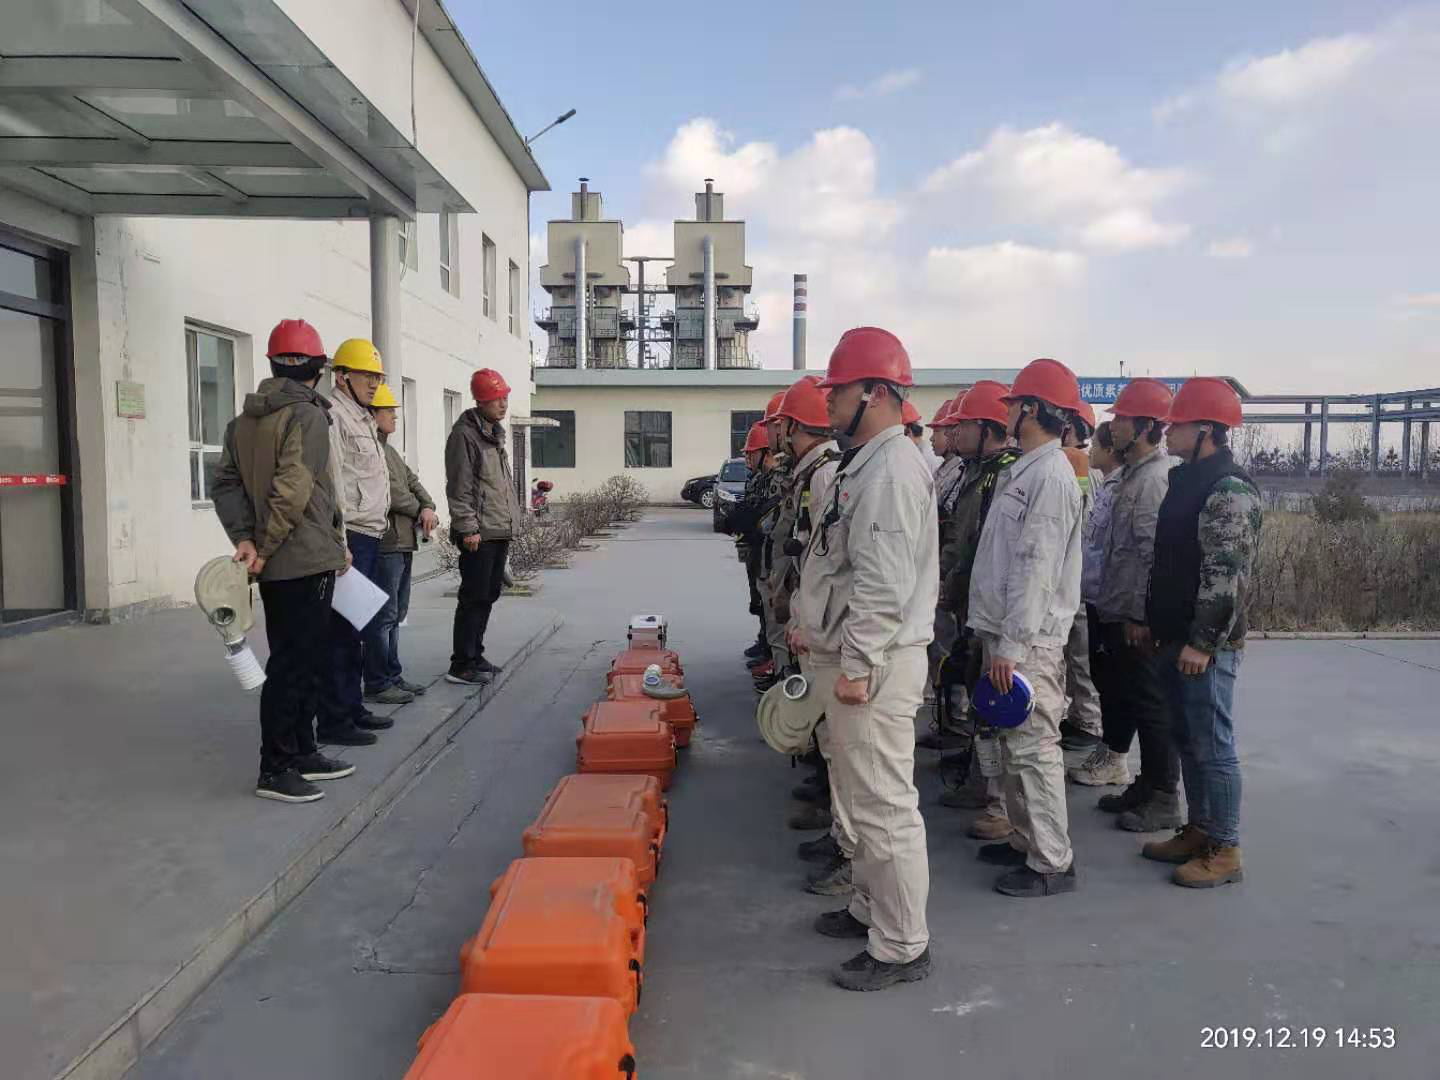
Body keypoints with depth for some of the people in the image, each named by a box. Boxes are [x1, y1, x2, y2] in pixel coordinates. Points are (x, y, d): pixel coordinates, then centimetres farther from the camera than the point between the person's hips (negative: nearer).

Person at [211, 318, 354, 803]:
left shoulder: (243, 421, 12)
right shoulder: (308, 416, -13)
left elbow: (225, 484, 8)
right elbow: (292, 491, -21)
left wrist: (245, 537, -1)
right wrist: (265, 547, -13)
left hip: (275, 566, 9)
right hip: (306, 562, -8)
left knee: (307, 658, 17)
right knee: (295, 663, -1)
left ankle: (302, 753, 27)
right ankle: (275, 769, 6)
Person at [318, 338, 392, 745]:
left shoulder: (364, 420, 22)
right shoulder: (333, 416, -10)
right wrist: (340, 544, -22)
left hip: (369, 537, 10)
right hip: (350, 538, -10)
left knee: (354, 630, 14)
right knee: (341, 630, -7)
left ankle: (353, 707, 23)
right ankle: (334, 721, -1)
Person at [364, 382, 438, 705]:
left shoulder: (389, 450, 21)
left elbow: (412, 482, 16)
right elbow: (389, 490, -18)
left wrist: (429, 508, -3)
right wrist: (419, 512, -5)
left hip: (403, 542, 10)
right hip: (384, 543, -10)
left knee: (396, 614, 15)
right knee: (384, 615, -6)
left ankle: (392, 675, 24)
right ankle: (377, 684, 1)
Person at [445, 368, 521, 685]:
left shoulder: (496, 433, 18)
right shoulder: (464, 434, -10)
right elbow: (459, 487, -16)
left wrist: (511, 518, 20)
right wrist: (468, 528, -19)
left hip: (500, 531, 9)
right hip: (479, 534, -9)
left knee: (488, 596, 13)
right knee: (474, 598, -6)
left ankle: (475, 656, 23)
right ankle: (461, 666, 0)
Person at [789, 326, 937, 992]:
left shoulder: (893, 468, -18)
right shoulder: (861, 464, 16)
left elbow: (885, 582, -24)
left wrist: (858, 663, -22)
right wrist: (808, 621, 18)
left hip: (875, 663, -11)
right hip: (845, 657, 11)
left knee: (884, 806, -2)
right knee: (858, 797, 22)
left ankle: (901, 948, 12)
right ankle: (870, 907, 38)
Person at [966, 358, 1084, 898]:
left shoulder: (1050, 474, -15)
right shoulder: (1023, 470, 16)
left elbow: (1036, 569, -21)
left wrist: (1013, 645, -21)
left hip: (1028, 640, -10)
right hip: (1006, 632, 10)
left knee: (1033, 749, -3)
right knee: (1014, 746, 18)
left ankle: (1051, 863, 8)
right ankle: (1025, 840, 30)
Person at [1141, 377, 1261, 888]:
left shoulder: (1229, 490, -17)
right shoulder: (1188, 479, 14)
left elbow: (1226, 574, -22)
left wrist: (1202, 641, -22)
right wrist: (1157, 622, 20)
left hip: (1206, 644, -10)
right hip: (1178, 638, 10)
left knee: (1212, 745, -1)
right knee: (1187, 740, 17)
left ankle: (1224, 850, 11)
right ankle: (1198, 830, 29)